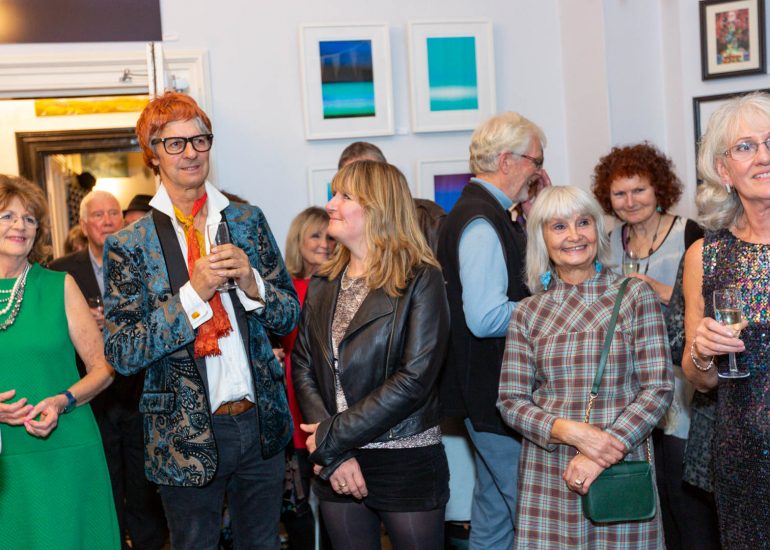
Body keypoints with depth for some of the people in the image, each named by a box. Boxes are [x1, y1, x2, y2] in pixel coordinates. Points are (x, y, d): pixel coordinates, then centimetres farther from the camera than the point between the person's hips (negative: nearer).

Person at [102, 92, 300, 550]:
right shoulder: (129, 245, -7)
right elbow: (122, 354, -11)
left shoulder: (249, 221, 3)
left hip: (261, 424, 3)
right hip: (187, 438, -3)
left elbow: (290, 316, 7)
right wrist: (193, 292, -21)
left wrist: (251, 282, -14)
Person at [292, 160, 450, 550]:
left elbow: (415, 379, -17)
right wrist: (332, 455, -10)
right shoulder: (323, 284, 8)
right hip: (337, 471, 4)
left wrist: (333, 436, -14)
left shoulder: (420, 280, -8)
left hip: (408, 465, -4)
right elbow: (303, 369, 2)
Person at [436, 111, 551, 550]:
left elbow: (535, 269, 22)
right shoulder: (482, 222, -19)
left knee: (495, 505, 20)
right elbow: (486, 318, -27)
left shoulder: (493, 215, 13)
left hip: (487, 393, 11)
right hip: (496, 396, -11)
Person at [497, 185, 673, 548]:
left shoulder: (635, 296, 0)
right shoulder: (527, 313, 5)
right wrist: (572, 432, -15)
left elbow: (658, 388, -5)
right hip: (546, 476, 1)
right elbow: (511, 402, 2)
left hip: (622, 467, -1)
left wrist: (603, 455, -15)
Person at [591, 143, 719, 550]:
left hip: (680, 382, -5)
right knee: (649, 487, 12)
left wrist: (665, 294, -20)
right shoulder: (612, 242, 10)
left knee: (683, 487, -4)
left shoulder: (689, 235, -7)